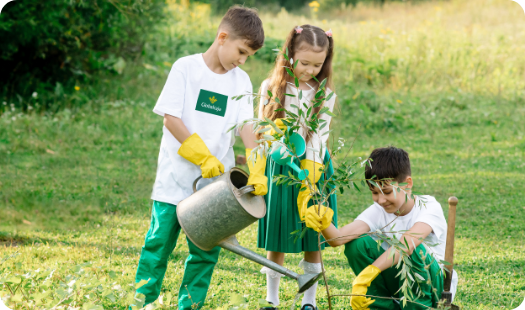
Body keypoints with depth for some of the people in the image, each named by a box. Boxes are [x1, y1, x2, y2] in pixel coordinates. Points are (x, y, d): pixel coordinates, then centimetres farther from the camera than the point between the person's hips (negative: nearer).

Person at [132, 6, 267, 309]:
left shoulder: (241, 81, 6)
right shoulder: (186, 68, -5)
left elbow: (247, 127, -1)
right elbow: (170, 117, -10)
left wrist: (257, 171, -16)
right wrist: (203, 156, -17)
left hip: (216, 183, 3)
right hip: (177, 178, -3)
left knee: (206, 251, 5)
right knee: (159, 244, 2)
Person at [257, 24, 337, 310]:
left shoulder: (325, 94, -2)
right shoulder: (271, 88, 0)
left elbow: (319, 138, -8)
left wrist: (308, 180, -18)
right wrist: (257, 175, -9)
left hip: (313, 168, 0)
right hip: (278, 168, 0)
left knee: (313, 239, 4)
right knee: (276, 238, 5)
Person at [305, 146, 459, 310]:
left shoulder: (428, 206, -19)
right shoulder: (378, 211, -7)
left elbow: (408, 242, -40)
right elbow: (338, 238, -24)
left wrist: (367, 274, -51)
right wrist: (324, 224, -48)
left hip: (434, 286, -4)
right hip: (397, 283, 4)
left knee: (414, 250, -35)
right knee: (357, 244, -17)